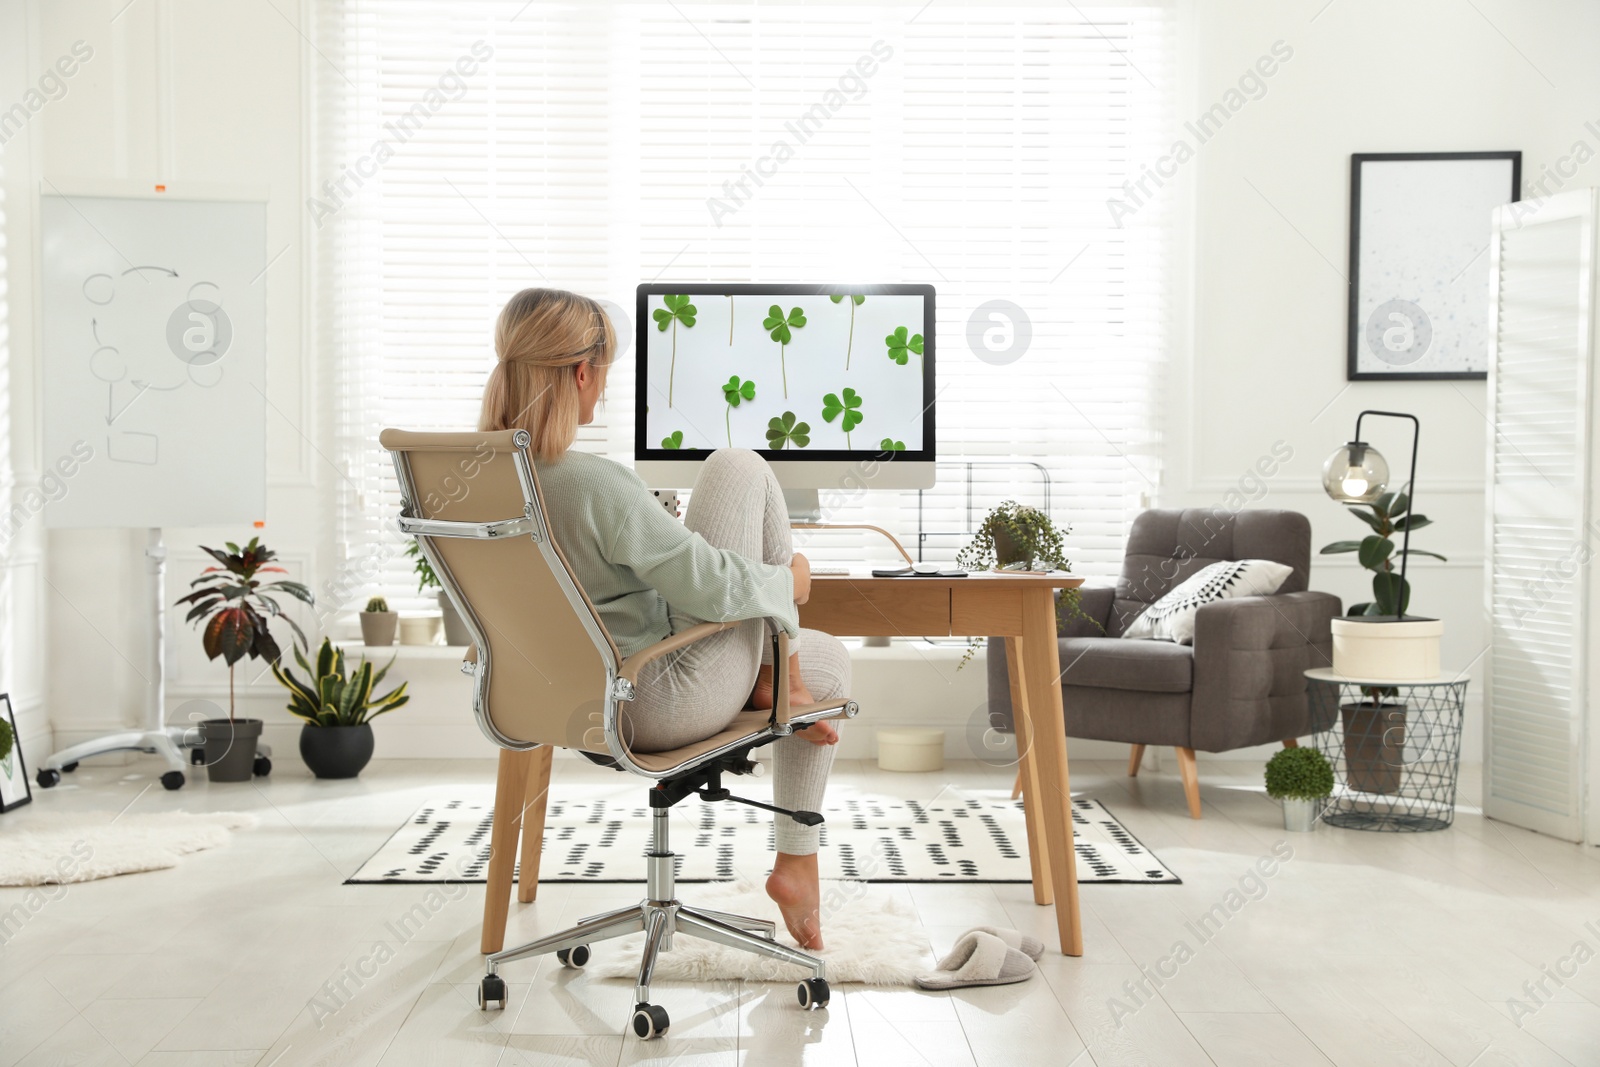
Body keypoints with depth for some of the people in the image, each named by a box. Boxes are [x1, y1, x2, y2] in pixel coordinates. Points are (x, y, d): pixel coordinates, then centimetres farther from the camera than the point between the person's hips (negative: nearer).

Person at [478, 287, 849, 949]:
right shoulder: (594, 485, -30)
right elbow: (710, 585, -26)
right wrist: (788, 580, -5)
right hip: (663, 703, -9)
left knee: (830, 660, 26)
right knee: (740, 469, 0)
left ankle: (797, 863, 24)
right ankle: (785, 677, 10)